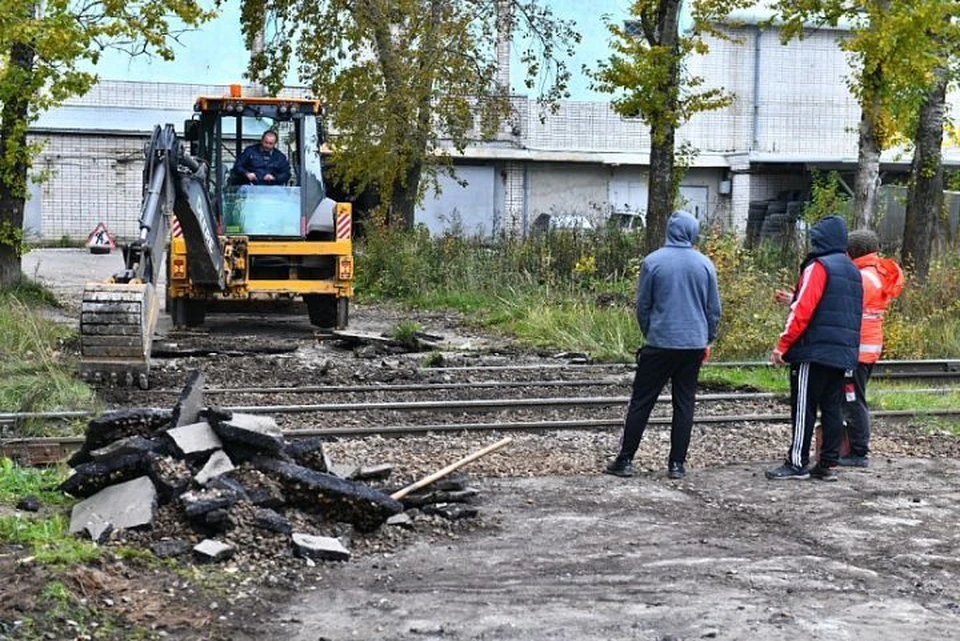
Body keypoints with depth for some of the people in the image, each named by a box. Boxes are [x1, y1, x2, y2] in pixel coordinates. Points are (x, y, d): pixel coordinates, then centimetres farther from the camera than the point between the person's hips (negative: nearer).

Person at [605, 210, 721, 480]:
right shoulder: (704, 264, 1)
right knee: (684, 404, 8)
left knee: (641, 402, 4)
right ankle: (677, 464, 9)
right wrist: (708, 340, 19)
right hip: (694, 344, 2)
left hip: (660, 344, -2)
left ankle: (625, 460, 5)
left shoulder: (653, 261, -6)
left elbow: (642, 306, 0)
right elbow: (714, 308, 7)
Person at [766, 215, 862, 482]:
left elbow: (803, 310, -17)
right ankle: (828, 464, 11)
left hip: (815, 350, -8)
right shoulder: (852, 270, 17)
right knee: (832, 408, 9)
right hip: (843, 353, 8)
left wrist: (783, 345, -14)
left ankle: (797, 463, -2)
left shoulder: (819, 266, -10)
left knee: (803, 407, -4)